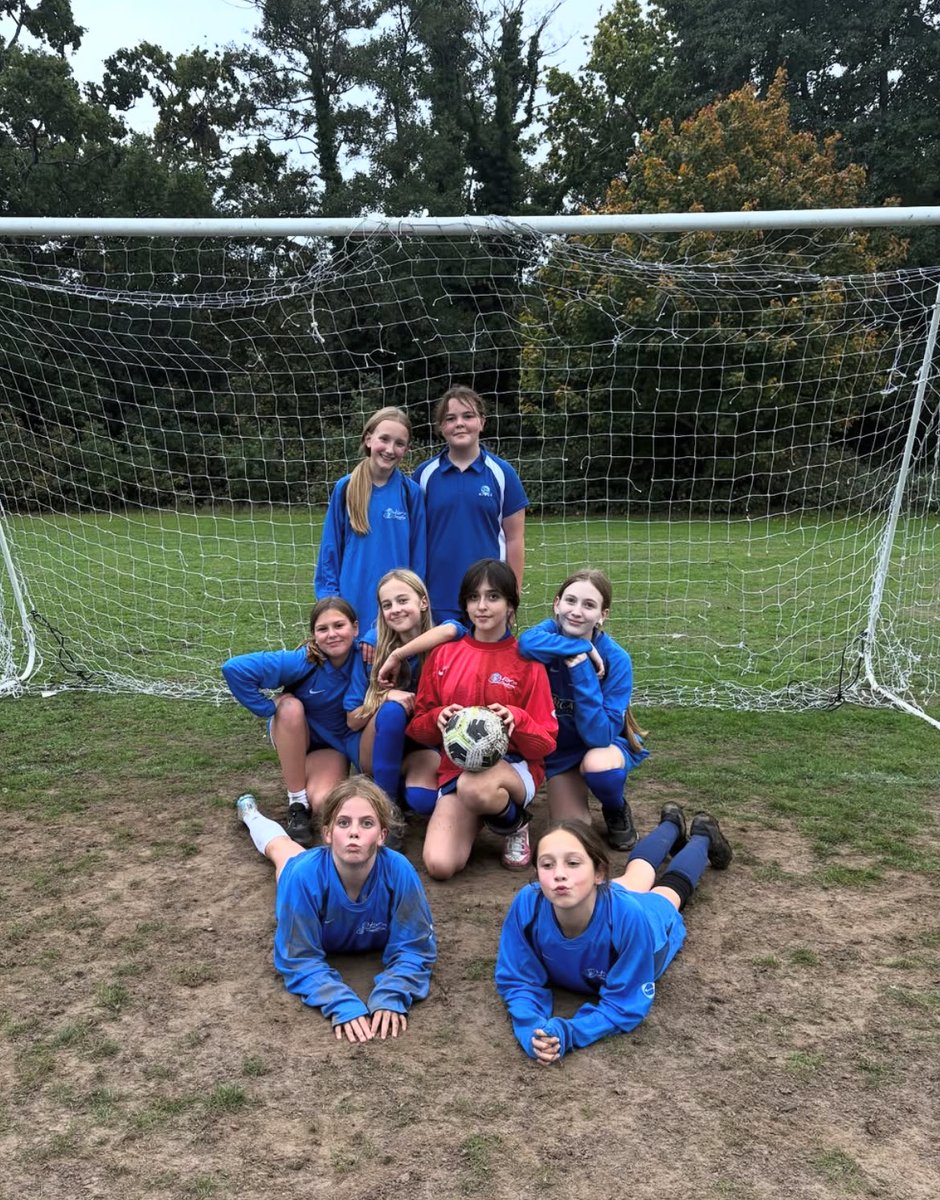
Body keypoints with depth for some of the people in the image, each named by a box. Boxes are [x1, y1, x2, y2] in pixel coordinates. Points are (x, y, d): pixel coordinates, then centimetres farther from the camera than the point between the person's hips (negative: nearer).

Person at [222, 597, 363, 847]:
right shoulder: (303, 661, -29)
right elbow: (234, 668, -32)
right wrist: (270, 710, -27)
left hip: (337, 742, 0)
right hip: (295, 736, 0)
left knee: (323, 803, -28)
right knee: (291, 706, -35)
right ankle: (297, 804, -20)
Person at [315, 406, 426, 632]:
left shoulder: (411, 492, -1)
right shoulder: (345, 488, 1)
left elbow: (418, 555, 4)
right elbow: (330, 548, 6)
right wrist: (329, 595, 1)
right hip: (352, 601, 1)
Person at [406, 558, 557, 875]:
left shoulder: (527, 662, -2)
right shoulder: (444, 655, 5)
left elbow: (545, 744, -3)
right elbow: (418, 728, 9)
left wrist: (516, 720, -23)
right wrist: (438, 719, -14)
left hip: (514, 767, -2)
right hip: (456, 767, 2)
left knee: (474, 787, -39)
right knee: (440, 865, -23)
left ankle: (515, 824, -3)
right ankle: (476, 816, 11)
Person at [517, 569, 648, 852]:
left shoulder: (616, 659, -25)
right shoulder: (551, 632, -19)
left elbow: (600, 735, -31)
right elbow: (527, 643, -45)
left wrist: (582, 670, -37)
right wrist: (584, 647, -39)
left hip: (605, 743, -2)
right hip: (561, 749, 2)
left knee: (598, 766, -37)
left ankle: (617, 811, -1)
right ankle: (573, 790, 21)